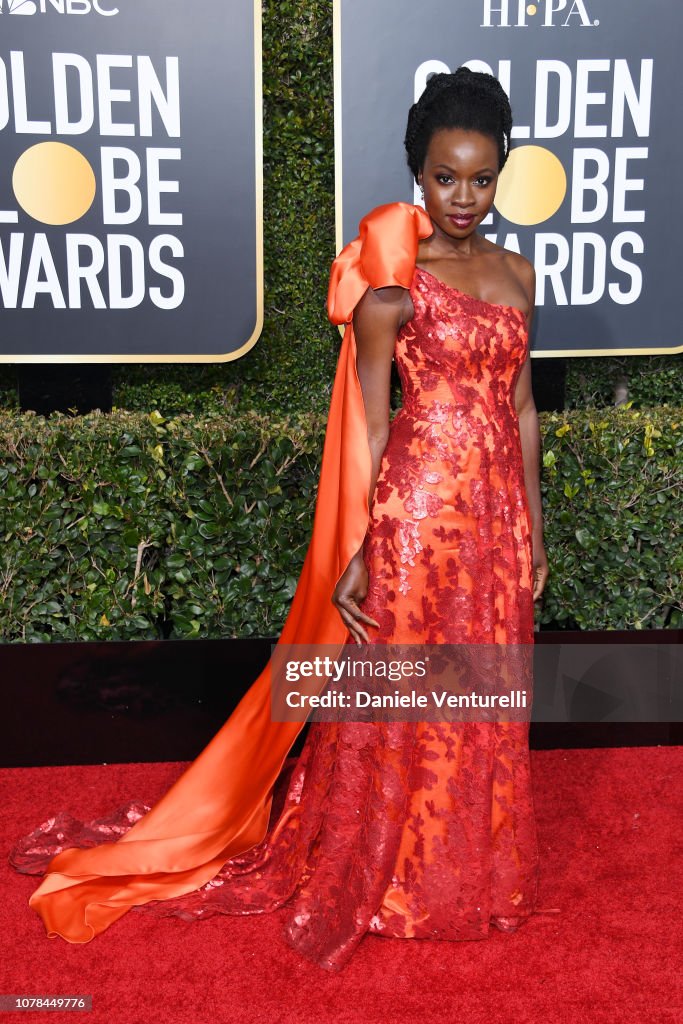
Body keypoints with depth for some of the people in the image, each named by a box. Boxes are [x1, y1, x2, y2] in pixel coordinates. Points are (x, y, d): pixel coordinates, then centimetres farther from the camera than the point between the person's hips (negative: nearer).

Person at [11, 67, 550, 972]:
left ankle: (477, 867, 39)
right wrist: (353, 553, -10)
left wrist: (535, 528, 11)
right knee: (395, 700, 7)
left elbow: (522, 408, 12)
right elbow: (367, 426, -8)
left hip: (497, 510, 6)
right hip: (418, 508, -5)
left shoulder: (515, 274, 9)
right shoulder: (390, 283, -8)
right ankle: (366, 881, 30)